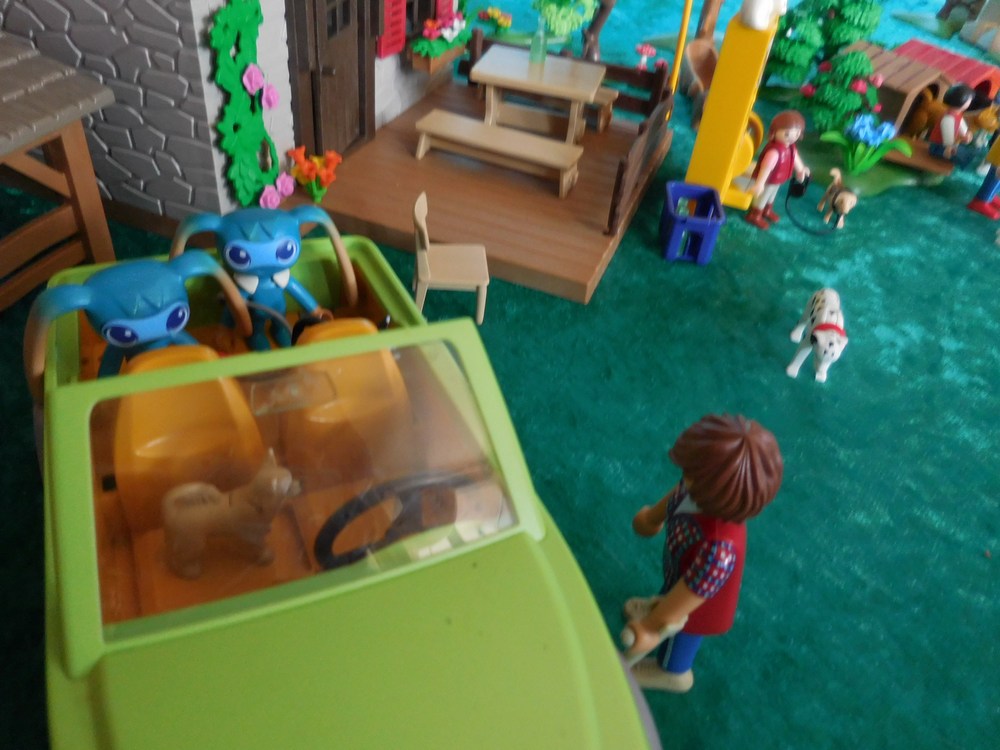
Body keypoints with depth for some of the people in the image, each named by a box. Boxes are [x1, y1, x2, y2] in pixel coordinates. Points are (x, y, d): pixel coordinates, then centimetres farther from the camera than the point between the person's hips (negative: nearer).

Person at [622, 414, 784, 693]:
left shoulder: (718, 549, -52)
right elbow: (678, 493, -8)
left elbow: (690, 592, -36)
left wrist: (652, 627, -21)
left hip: (696, 604, -4)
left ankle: (672, 672, 60)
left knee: (679, 637, 28)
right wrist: (653, 517, 13)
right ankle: (660, 605, 71)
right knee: (669, 588, 38)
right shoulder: (711, 488, -32)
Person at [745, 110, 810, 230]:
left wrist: (801, 169, 18)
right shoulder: (774, 151, -42)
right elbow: (766, 167, -44)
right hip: (768, 180, -9)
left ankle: (767, 211, 58)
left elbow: (795, 157, 9)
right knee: (762, 197, 14)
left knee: (772, 195, 32)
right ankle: (754, 215, 38)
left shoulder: (790, 147, -12)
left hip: (777, 180, 9)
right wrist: (759, 183, -46)